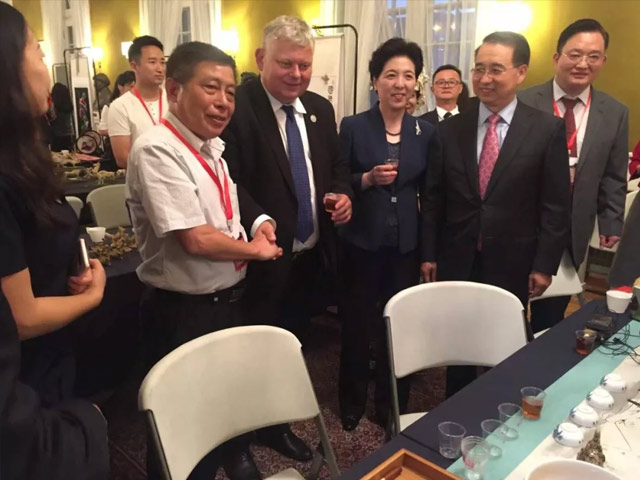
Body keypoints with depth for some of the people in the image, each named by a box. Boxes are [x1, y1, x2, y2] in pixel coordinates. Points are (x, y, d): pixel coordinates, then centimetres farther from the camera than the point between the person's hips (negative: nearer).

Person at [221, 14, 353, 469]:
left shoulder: (321, 108, 9)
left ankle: (278, 424, 41)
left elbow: (337, 166, 16)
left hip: (310, 253, 7)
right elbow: (227, 177, -19)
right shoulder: (236, 105, -13)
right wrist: (256, 219, -34)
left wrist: (344, 194, -4)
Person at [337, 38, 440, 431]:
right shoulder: (353, 127, -4)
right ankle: (353, 403, 31)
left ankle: (392, 405, 31)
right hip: (362, 242, -2)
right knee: (357, 324, 7)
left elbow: (430, 196, 6)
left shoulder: (426, 132, 4)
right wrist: (367, 180, -20)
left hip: (407, 244, 2)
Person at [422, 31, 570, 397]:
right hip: (457, 261, 2)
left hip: (512, 264, -2)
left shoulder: (548, 129, -5)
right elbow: (434, 198, 4)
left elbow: (556, 205, -4)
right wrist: (429, 254, 3)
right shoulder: (450, 129, 2)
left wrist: (544, 265, -6)